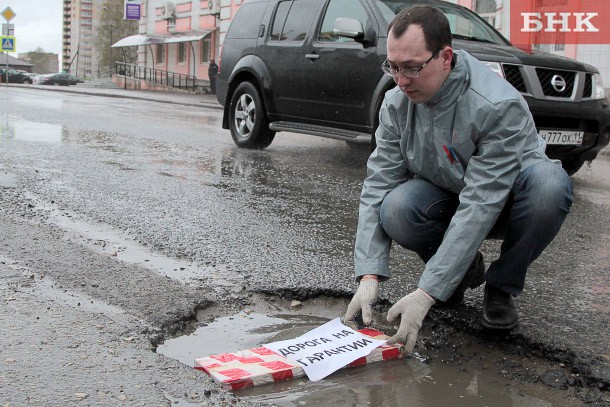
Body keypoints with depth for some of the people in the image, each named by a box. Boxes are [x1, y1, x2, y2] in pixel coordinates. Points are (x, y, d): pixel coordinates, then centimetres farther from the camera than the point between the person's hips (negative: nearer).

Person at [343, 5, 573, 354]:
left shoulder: (499, 105, -32)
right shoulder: (397, 104, -15)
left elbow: (479, 206, -36)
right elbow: (377, 186, -16)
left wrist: (427, 292, -40)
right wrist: (369, 276, -28)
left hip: (505, 203, -3)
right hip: (447, 198, 3)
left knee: (549, 183, -37)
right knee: (395, 208, -30)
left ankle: (502, 286, -10)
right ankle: (465, 270, 2)